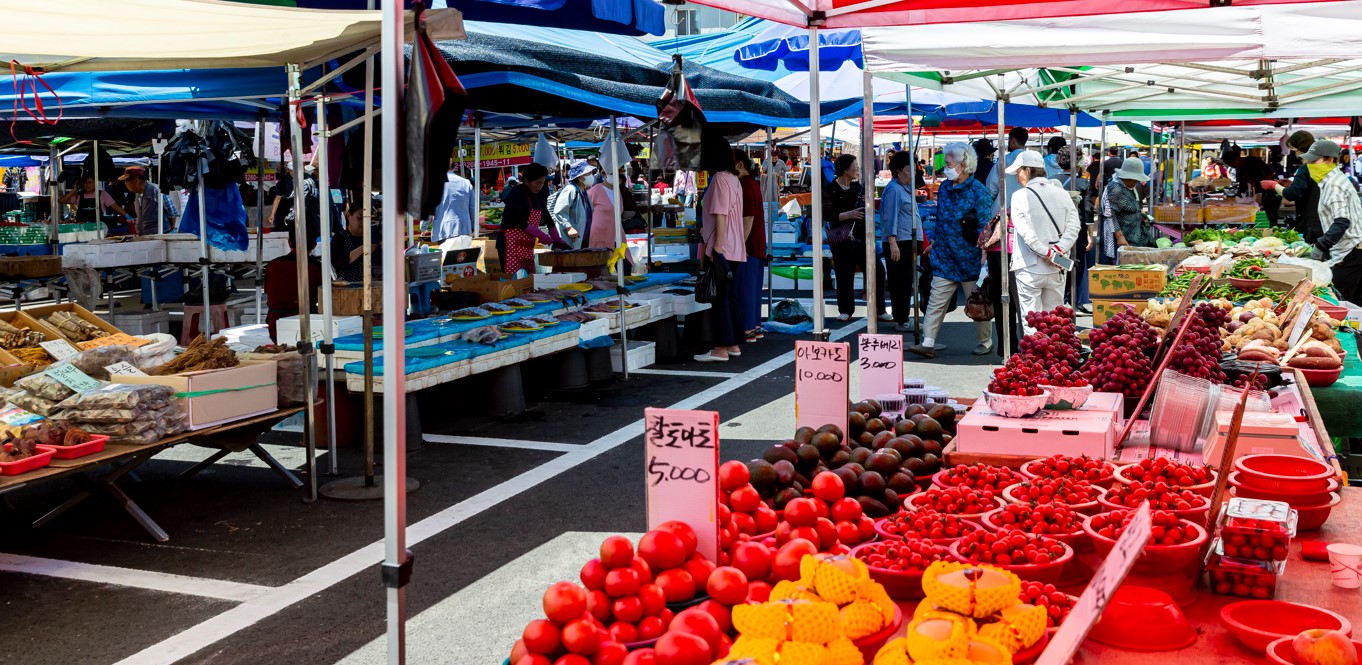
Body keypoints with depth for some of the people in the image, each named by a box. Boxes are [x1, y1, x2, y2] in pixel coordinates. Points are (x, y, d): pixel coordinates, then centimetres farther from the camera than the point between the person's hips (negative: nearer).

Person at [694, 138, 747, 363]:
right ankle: (734, 344, 15)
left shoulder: (719, 178, -13)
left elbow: (720, 215, -19)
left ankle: (722, 348, -6)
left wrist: (717, 247, -20)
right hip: (733, 249, 10)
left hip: (721, 249, -10)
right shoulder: (732, 178, 16)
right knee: (730, 296, 11)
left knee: (720, 297, -7)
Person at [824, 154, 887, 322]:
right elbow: (827, 215, -14)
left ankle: (879, 310, 8)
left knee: (877, 271, -1)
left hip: (861, 237, 5)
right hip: (842, 240, -5)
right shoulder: (831, 190, -6)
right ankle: (845, 311, 15)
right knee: (844, 275, 0)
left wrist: (867, 203, 1)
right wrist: (848, 215, -22)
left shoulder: (857, 187, 13)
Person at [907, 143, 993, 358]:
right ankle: (928, 343, -2)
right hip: (944, 258, 6)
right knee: (935, 302, -1)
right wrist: (934, 240, 16)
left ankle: (985, 342, 24)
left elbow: (985, 227, -13)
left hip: (970, 259, -5)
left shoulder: (979, 192, -12)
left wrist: (983, 256, -17)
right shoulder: (944, 187, 8)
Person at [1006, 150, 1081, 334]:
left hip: (1030, 268, -4)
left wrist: (1046, 253, -14)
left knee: (1031, 321, -1)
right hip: (1056, 270, 5)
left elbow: (1025, 230, -16)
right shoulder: (1061, 193, 6)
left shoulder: (1020, 196, -7)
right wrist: (1059, 249, -9)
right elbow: (1074, 225, -3)